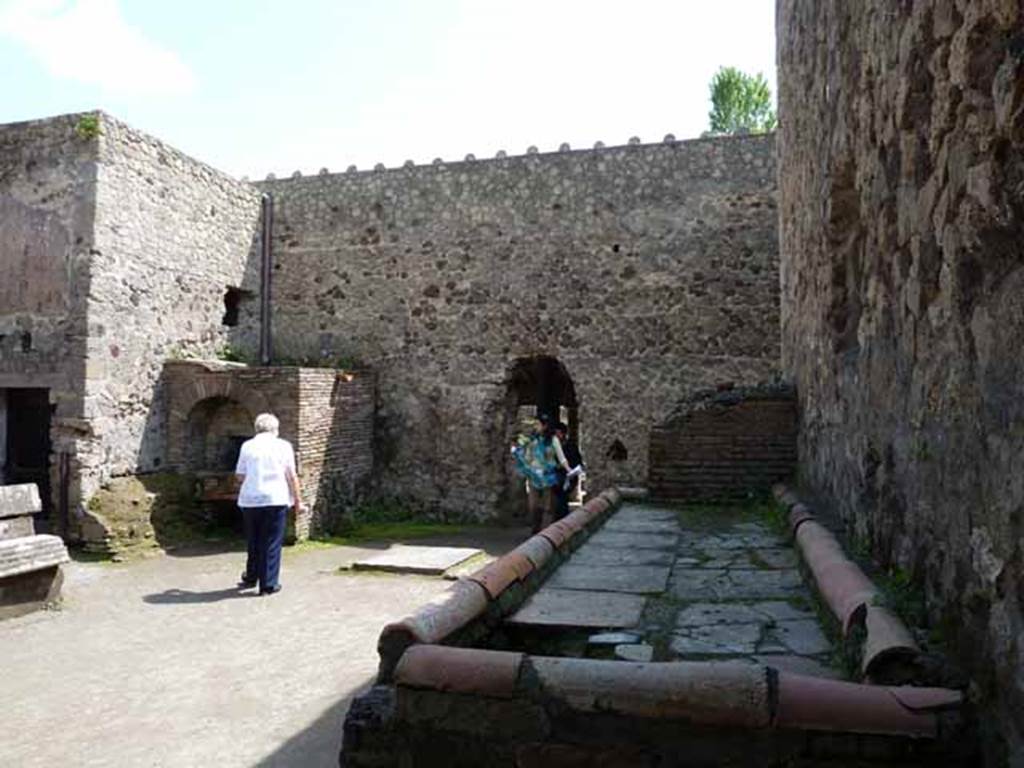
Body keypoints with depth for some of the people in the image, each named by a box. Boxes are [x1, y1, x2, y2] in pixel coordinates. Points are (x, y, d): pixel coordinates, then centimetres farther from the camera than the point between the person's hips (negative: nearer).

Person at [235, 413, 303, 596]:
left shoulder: (247, 446, 6)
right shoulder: (283, 446, 1)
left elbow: (240, 476, 8)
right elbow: (292, 476, -1)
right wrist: (297, 500, 6)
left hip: (250, 499, 3)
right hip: (275, 499, -2)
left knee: (253, 541, 18)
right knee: (272, 543, 3)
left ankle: (251, 578, 31)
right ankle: (268, 584, 5)